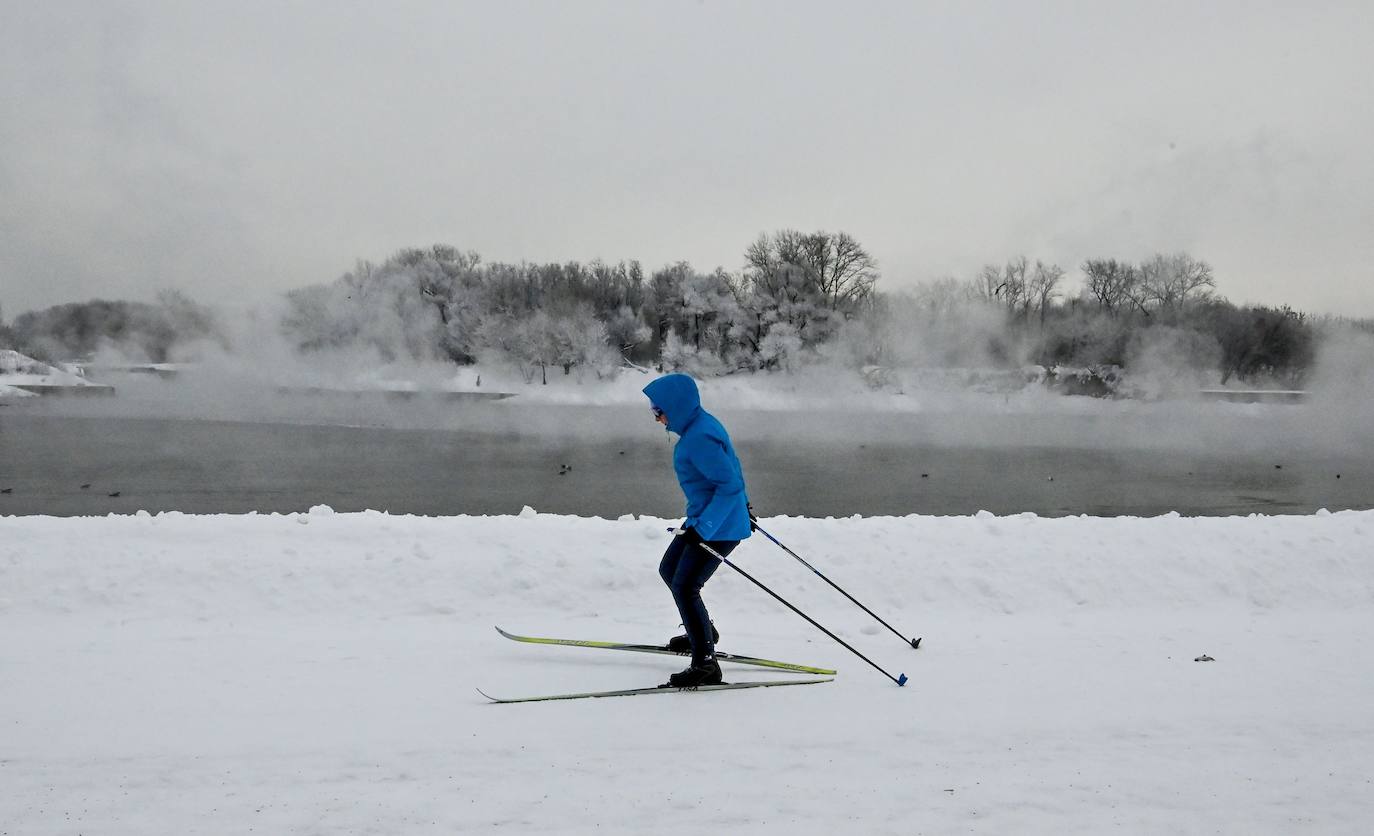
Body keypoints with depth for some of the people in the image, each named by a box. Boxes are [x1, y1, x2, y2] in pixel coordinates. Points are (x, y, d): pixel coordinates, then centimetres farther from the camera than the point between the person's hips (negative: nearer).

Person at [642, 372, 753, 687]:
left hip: (719, 528, -11)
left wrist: (702, 528, -28)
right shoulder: (701, 423, 6)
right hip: (703, 519, 11)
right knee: (669, 570, 21)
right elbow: (732, 464, 18)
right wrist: (743, 505, 30)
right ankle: (702, 632, 39)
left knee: (685, 587, -9)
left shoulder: (699, 438, -26)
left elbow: (730, 485, -28)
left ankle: (705, 664, 0)